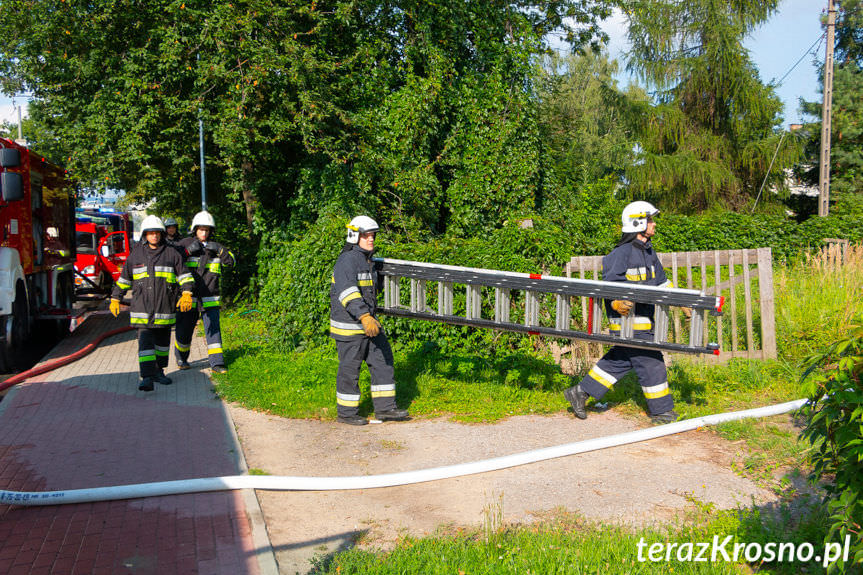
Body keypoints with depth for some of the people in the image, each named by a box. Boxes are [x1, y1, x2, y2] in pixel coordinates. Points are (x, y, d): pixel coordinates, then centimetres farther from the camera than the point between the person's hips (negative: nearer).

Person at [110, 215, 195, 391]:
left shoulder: (171, 254, 4)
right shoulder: (136, 255, 7)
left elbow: (184, 276, 2)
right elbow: (124, 279, 15)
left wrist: (187, 294, -13)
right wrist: (115, 299, 16)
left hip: (165, 309, 1)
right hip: (142, 307, -1)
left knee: (162, 341, 12)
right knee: (145, 341, -11)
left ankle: (158, 371, 29)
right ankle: (146, 378, -16)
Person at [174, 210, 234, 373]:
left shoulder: (215, 246, 8)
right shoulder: (185, 243, 2)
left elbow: (230, 262, -3)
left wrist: (220, 250, -19)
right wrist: (188, 251, -19)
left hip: (210, 298, 1)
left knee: (213, 329, -6)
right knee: (184, 330, 8)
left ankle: (217, 363, -4)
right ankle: (181, 358, 32)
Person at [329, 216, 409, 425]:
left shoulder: (367, 260, 12)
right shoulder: (347, 261, -18)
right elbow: (347, 291, -32)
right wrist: (364, 317, -43)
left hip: (367, 322, 9)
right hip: (348, 325, -9)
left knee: (383, 360, 6)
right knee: (350, 368, 2)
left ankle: (384, 408, 11)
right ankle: (346, 413, 16)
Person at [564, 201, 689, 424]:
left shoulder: (648, 252, 16)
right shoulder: (622, 253, -14)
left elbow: (662, 281, 25)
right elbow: (609, 283, -16)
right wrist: (616, 304, -33)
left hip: (643, 318, 10)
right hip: (627, 320, -10)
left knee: (620, 360, 13)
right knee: (651, 362, -2)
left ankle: (580, 393, 20)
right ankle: (661, 411, 12)